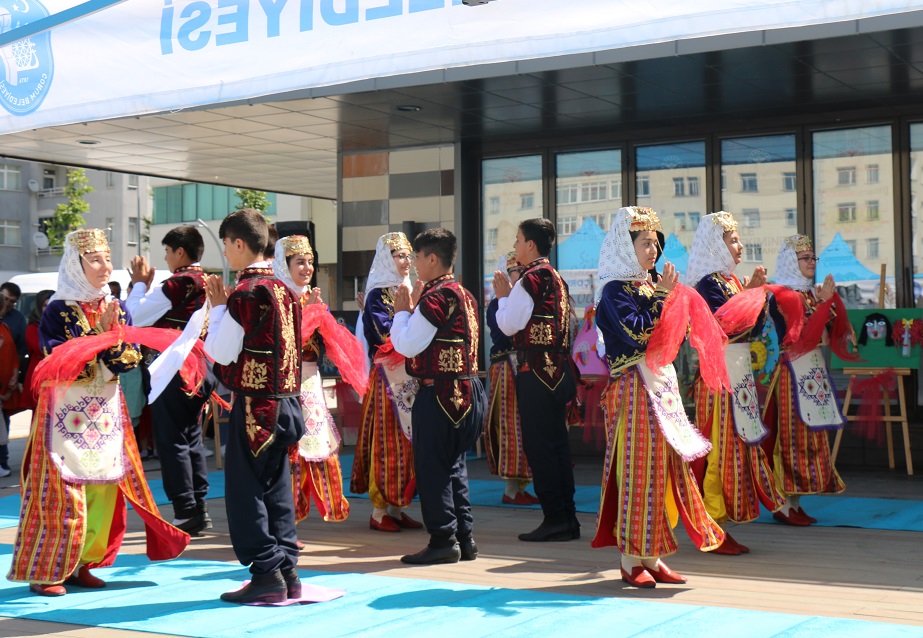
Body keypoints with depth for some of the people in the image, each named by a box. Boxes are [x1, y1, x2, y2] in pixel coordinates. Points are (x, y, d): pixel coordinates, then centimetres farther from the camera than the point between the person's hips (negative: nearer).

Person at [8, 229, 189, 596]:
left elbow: (128, 362, 2)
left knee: (104, 491, 4)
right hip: (67, 412, -5)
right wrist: (98, 332, -18)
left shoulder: (116, 309, 8)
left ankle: (80, 564, 16)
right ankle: (44, 571, 6)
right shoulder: (58, 311, -5)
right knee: (62, 494, -5)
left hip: (106, 413, 5)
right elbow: (60, 361, -15)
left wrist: (113, 336, -16)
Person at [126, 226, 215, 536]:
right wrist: (148, 284, 15)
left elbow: (136, 316, -11)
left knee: (171, 441, -2)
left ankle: (186, 512, -2)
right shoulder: (206, 283, 9)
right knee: (192, 438, 14)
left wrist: (139, 283, 2)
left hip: (172, 369, -8)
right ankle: (200, 509, 18)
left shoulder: (177, 284, -15)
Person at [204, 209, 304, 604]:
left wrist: (217, 307, -2)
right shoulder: (282, 289, 11)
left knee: (245, 489, 0)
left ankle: (266, 575, 1)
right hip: (284, 401, 8)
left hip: (254, 404, -8)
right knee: (276, 488, 13)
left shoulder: (245, 293, -15)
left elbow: (222, 353, -13)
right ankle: (287, 572, 16)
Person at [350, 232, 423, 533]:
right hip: (387, 376, -8)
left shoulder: (406, 290, 15)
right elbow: (385, 335, -18)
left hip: (409, 376, 8)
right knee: (388, 440, -6)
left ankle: (396, 508, 14)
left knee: (407, 440, 7)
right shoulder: (377, 294, -7)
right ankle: (379, 511, 1)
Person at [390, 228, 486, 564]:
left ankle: (443, 540, 1)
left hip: (439, 393, -9)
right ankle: (464, 537, 19)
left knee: (431, 466, -2)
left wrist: (402, 311, -2)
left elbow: (407, 345, -15)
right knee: (453, 464, 15)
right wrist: (411, 311, 14)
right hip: (467, 391, 9)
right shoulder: (464, 294, 14)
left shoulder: (436, 297, -15)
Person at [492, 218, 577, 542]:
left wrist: (503, 295, 2)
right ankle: (567, 518, 15)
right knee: (557, 443, 11)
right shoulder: (555, 278, 15)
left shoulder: (530, 279, -12)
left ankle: (554, 519, -4)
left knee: (539, 445, -5)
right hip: (559, 369, 9)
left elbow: (509, 325, -13)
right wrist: (510, 294, 18)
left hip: (536, 371, -9)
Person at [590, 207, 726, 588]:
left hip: (661, 384, 8)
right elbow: (637, 333, -21)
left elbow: (670, 335, 16)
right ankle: (631, 559, 3)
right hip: (634, 388, -8)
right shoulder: (615, 290, -8)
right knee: (637, 467, -5)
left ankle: (651, 554, 16)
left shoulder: (648, 287, 16)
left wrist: (672, 297, 3)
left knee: (665, 464, 8)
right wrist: (661, 296, -15)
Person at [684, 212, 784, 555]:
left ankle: (720, 526, 17)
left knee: (736, 444, 11)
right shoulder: (709, 283, -11)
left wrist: (757, 292, 4)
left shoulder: (731, 279, 15)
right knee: (720, 447, -6)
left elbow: (752, 327, 13)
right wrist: (752, 292, -18)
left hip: (739, 373, 9)